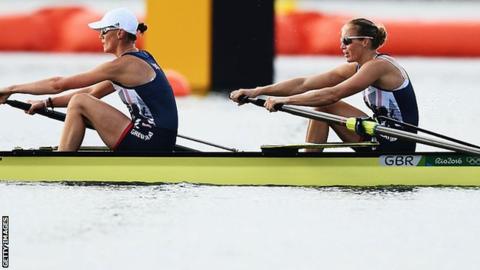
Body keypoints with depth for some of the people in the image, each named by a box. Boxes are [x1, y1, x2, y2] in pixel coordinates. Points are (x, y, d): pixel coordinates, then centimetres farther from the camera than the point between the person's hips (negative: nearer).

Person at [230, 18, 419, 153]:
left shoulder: (378, 66, -16)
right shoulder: (355, 68, 10)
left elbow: (332, 94, -24)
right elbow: (304, 84, 5)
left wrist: (284, 100, -23)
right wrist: (258, 91, -3)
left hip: (396, 148, -9)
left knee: (325, 104, -9)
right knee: (322, 105, 6)